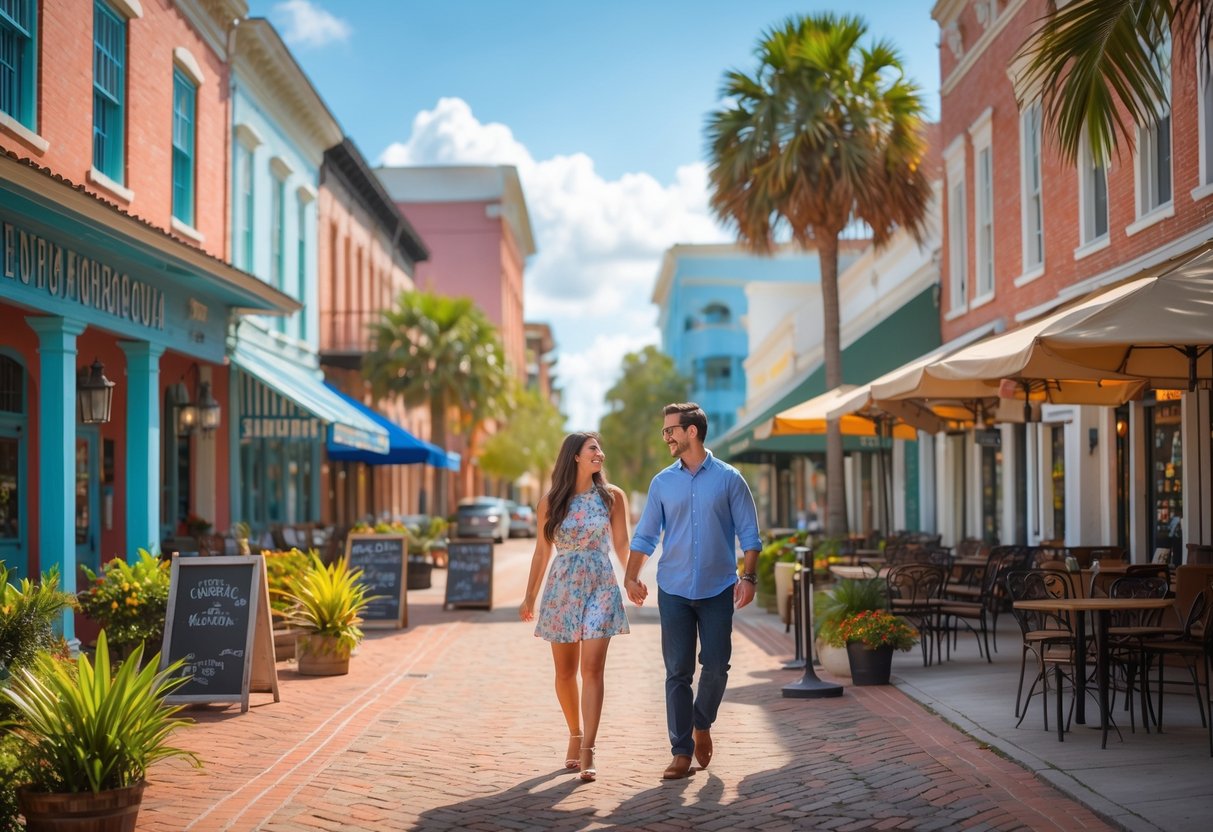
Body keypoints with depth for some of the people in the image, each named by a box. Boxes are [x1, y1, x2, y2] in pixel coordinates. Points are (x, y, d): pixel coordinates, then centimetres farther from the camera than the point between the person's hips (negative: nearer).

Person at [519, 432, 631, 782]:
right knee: (565, 672, 8)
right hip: (562, 590, 1)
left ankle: (587, 752, -11)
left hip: (600, 589, -1)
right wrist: (530, 596, 11)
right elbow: (542, 550, 9)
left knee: (592, 669, -11)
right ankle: (575, 737, 28)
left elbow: (621, 544, 7)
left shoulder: (612, 496, 2)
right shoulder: (551, 502, 3)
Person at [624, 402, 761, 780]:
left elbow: (749, 533, 1)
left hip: (718, 590, -1)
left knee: (716, 667, 1)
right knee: (678, 672, 0)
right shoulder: (662, 483, 7)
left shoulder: (728, 479, 0)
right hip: (674, 590, 1)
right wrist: (631, 577, -1)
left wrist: (748, 577, -9)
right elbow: (645, 536, 9)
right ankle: (681, 751, 5)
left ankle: (702, 725, 28)